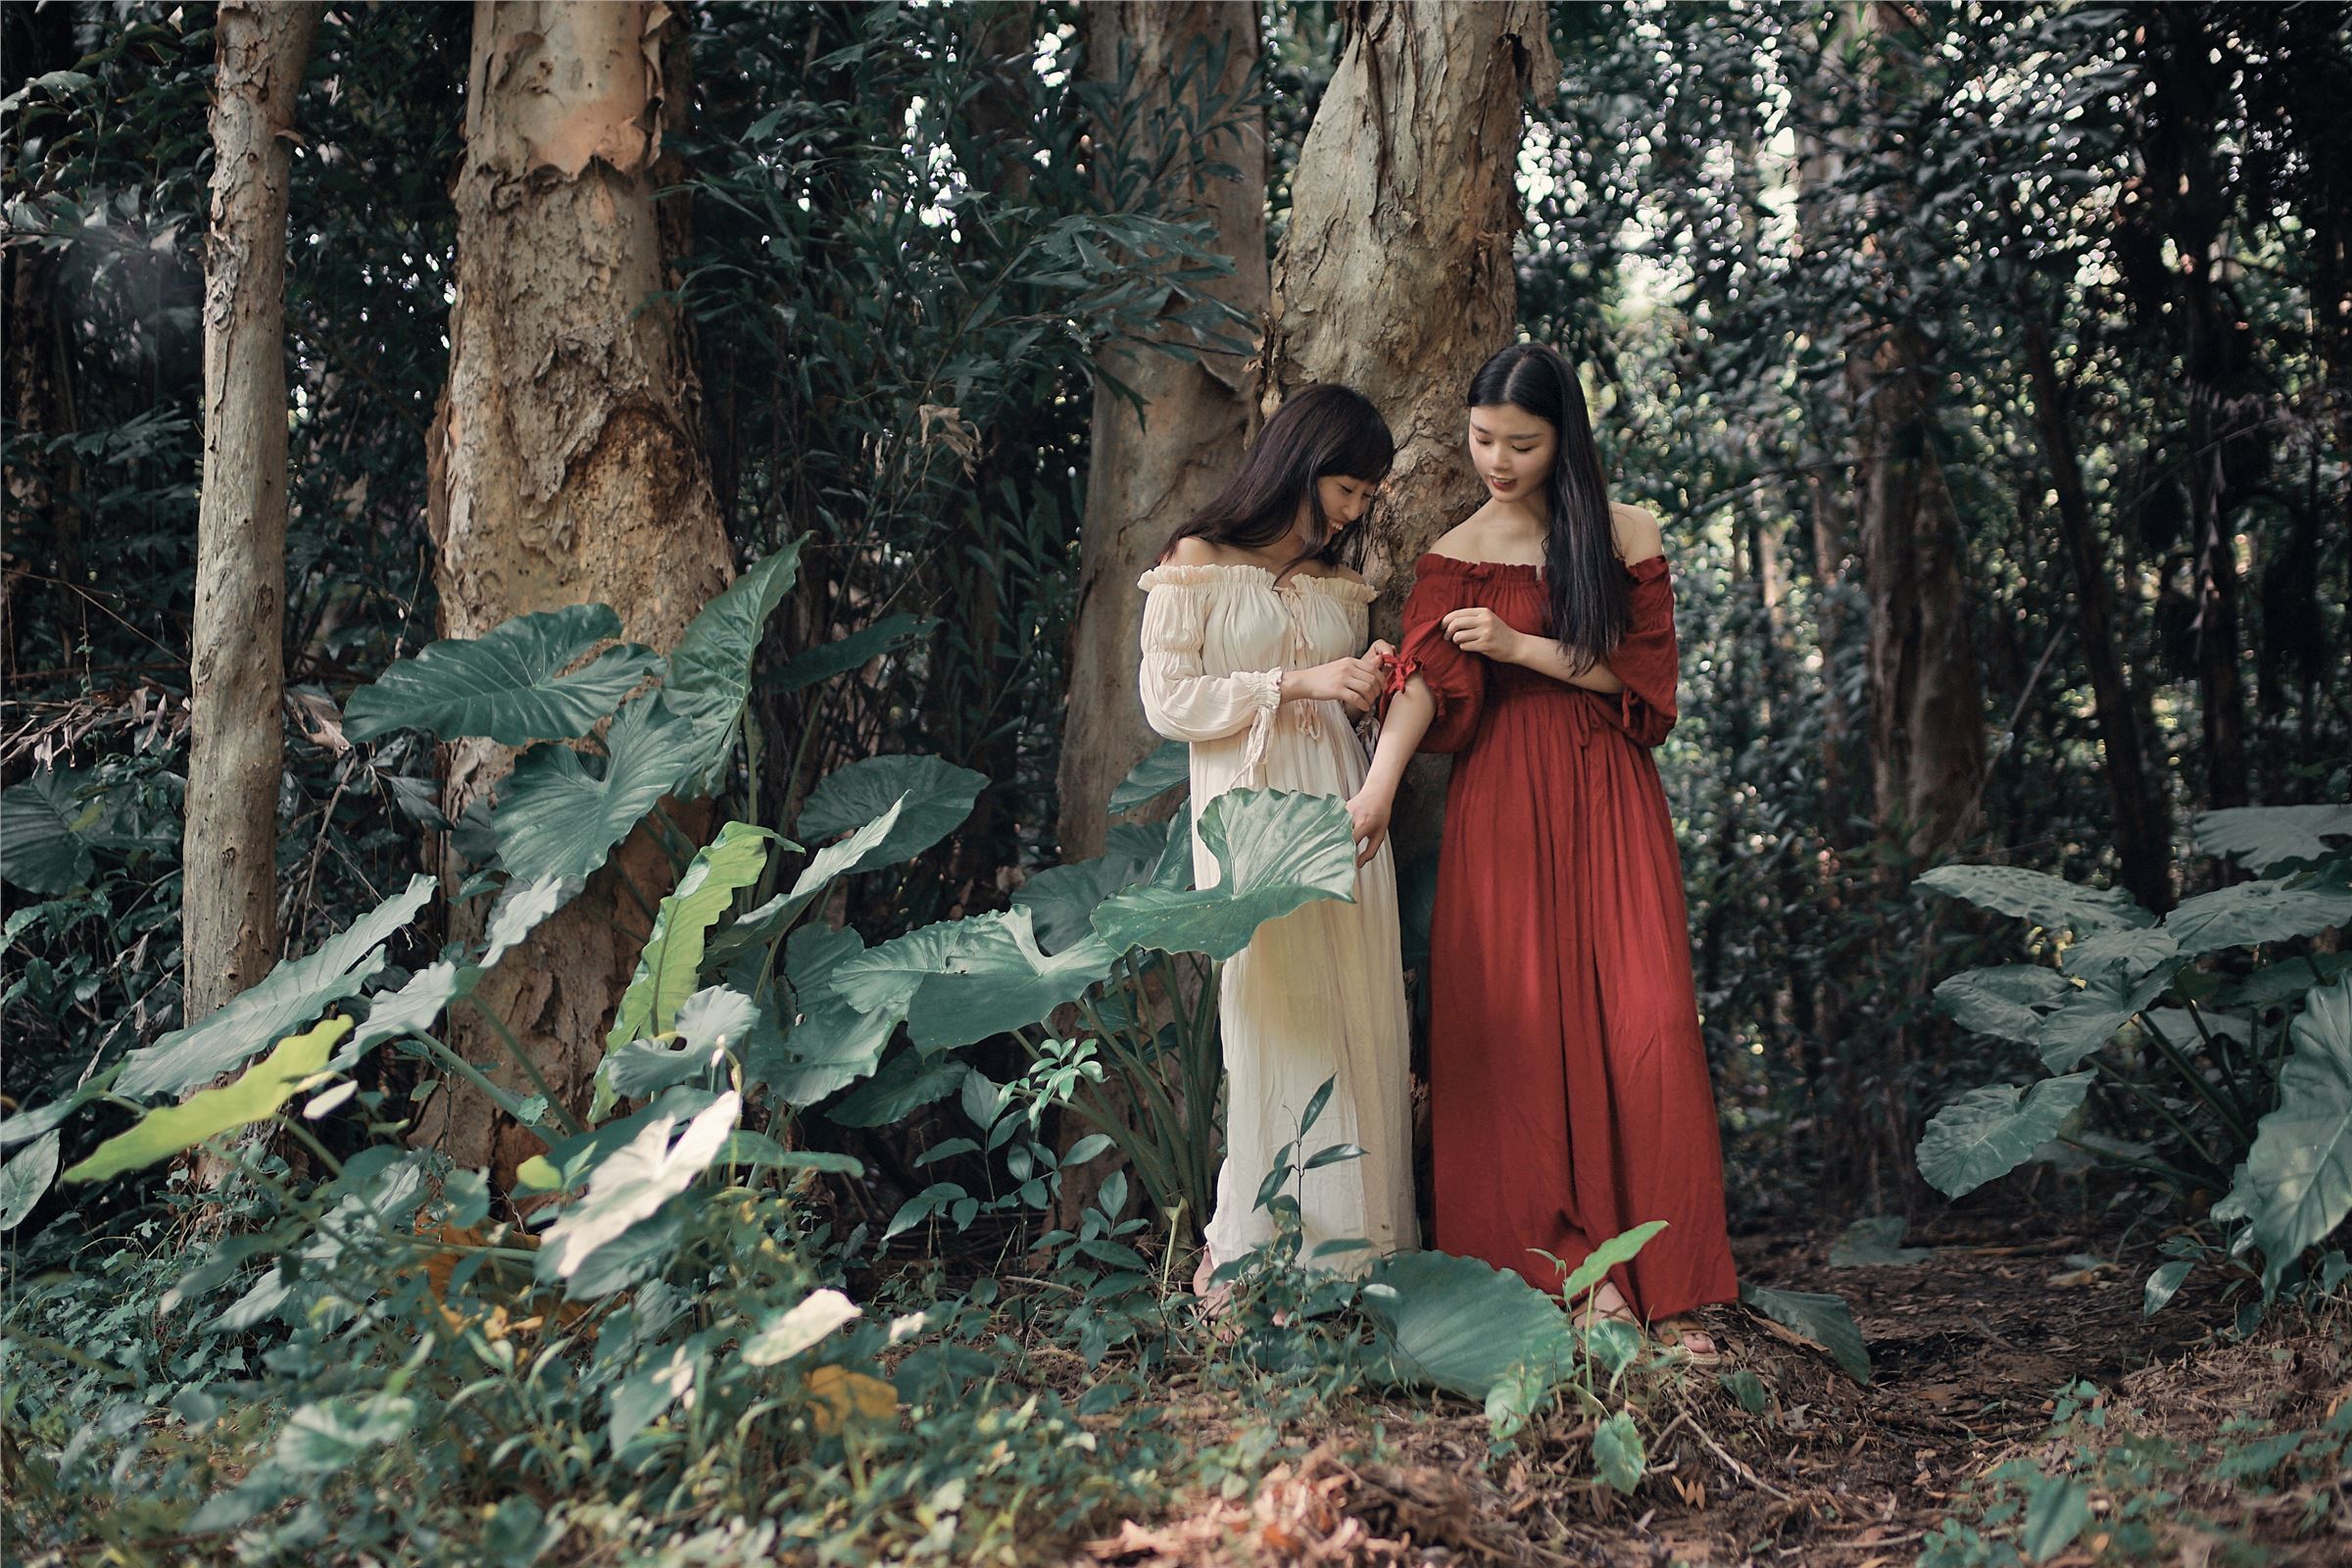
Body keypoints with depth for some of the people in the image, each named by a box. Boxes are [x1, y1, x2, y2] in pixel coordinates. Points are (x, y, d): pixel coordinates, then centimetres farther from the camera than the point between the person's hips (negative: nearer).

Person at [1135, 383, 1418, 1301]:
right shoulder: (1198, 562, 1)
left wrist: (1367, 688, 5)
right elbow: (1167, 701, -6)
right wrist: (1298, 683, -11)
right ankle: (1253, 1249, 1)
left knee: (1358, 1019, 0)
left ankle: (1351, 1240, 7)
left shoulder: (1340, 583, 17)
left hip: (1339, 809, 6)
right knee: (1276, 1015, -8)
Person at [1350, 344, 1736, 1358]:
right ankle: (1575, 1269, 2)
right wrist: (1378, 786, -23)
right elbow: (1426, 677, -7)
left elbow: (1642, 674, 0)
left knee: (1643, 1021, -8)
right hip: (1500, 803, 1)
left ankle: (1664, 1285, -4)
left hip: (1608, 800, 0)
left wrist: (1520, 646, -10)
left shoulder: (1624, 538, 6)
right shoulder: (1454, 557, 7)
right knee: (1515, 1024, -5)